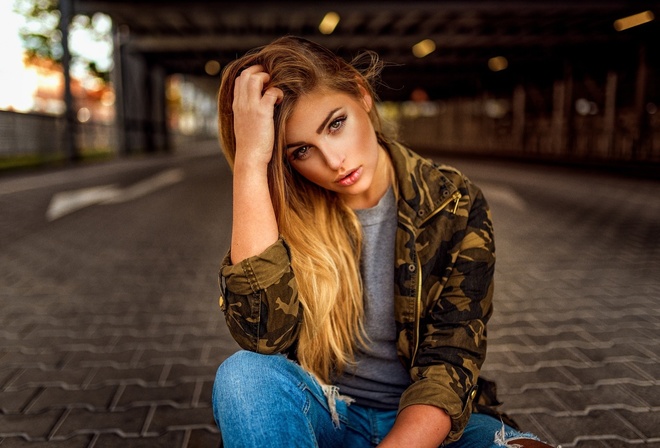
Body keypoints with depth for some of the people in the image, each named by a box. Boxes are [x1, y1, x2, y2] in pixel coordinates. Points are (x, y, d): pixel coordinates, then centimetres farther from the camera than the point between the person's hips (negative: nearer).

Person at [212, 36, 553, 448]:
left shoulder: (455, 208, -10)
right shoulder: (283, 209, -9)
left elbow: (450, 367, -15)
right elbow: (263, 332, -27)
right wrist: (250, 160, -29)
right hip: (319, 414, 1)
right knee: (246, 374, -30)